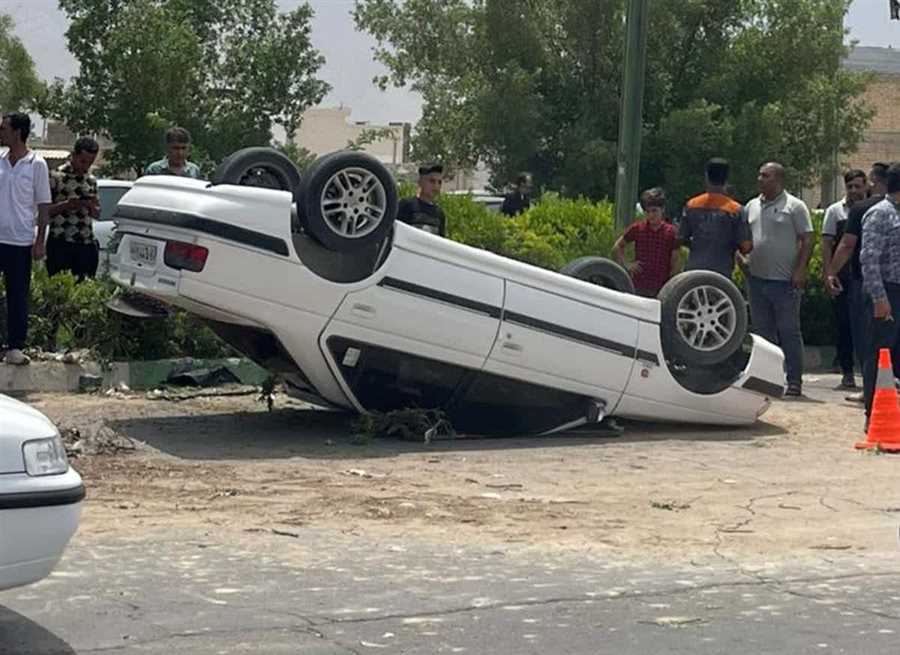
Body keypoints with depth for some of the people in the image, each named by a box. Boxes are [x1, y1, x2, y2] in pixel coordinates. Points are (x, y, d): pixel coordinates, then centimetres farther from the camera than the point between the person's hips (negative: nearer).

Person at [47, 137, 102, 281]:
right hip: (60, 244, -5)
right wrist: (66, 205, -19)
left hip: (86, 245, 5)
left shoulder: (91, 180, 14)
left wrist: (92, 206, -2)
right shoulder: (56, 176, -3)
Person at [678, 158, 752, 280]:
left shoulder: (691, 205, 1)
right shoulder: (735, 210, -7)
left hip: (694, 270, 3)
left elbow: (681, 239, 5)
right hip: (721, 273, -3)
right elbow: (746, 246, -8)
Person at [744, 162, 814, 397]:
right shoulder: (752, 206, 14)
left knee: (789, 331, -2)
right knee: (762, 331, 9)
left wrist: (800, 271, -14)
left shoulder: (794, 206, -2)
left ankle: (794, 380, 2)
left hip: (785, 281, -6)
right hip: (757, 279, 6)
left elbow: (807, 240, -6)